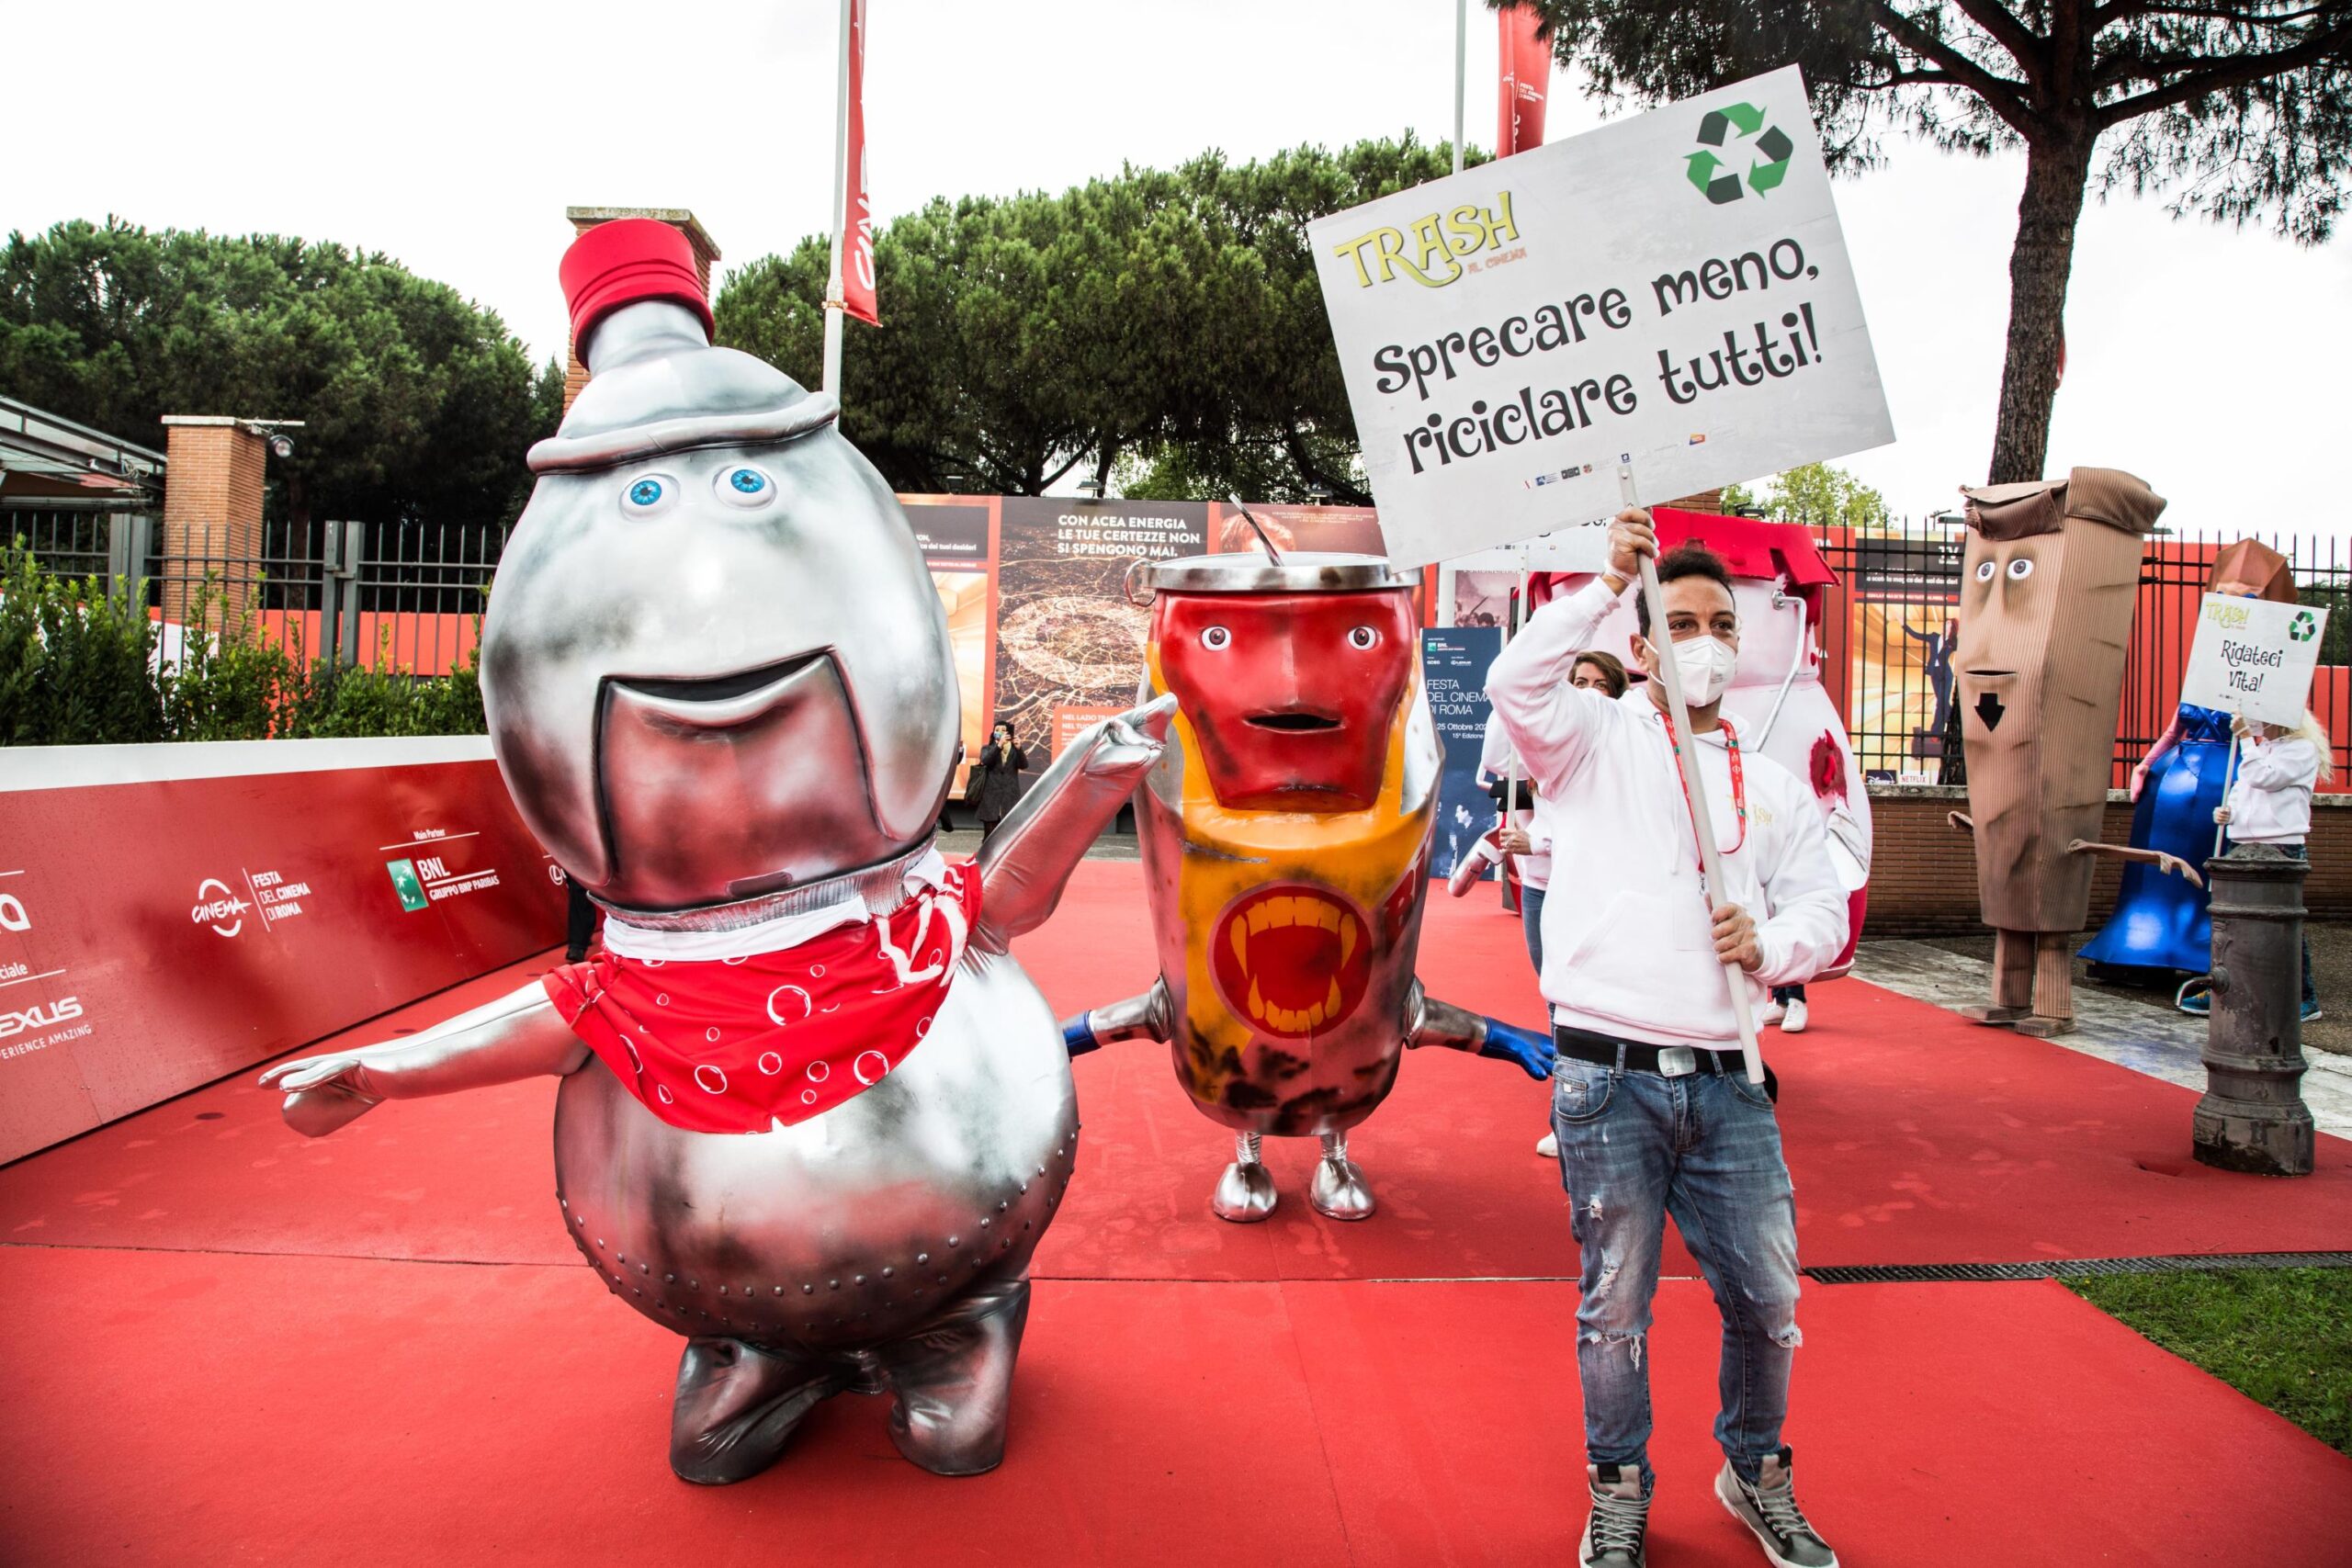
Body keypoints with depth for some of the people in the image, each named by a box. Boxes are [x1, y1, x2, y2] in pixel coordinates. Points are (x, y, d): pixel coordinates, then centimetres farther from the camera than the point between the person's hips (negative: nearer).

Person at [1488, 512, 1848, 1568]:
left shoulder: (1774, 786, 17)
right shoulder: (1597, 744, 5)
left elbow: (1823, 909, 14)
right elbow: (1517, 684, -15)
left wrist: (1770, 943, -8)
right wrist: (1609, 580, -13)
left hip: (1726, 1084, 4)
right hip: (1609, 1079, -3)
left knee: (1769, 1300, 9)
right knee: (1615, 1305, 7)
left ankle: (1756, 1472, 36)